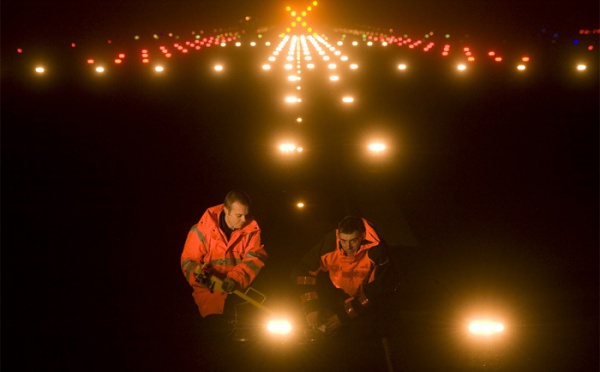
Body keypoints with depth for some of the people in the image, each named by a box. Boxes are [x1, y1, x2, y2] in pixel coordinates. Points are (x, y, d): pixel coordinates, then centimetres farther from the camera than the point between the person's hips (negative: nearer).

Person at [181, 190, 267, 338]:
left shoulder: (251, 229, -2)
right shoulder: (203, 229, -9)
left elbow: (254, 258, -13)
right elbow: (188, 261, -5)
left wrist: (236, 278, -31)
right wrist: (199, 275, -28)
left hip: (240, 287, 3)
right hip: (210, 289, -3)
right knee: (218, 327, -20)